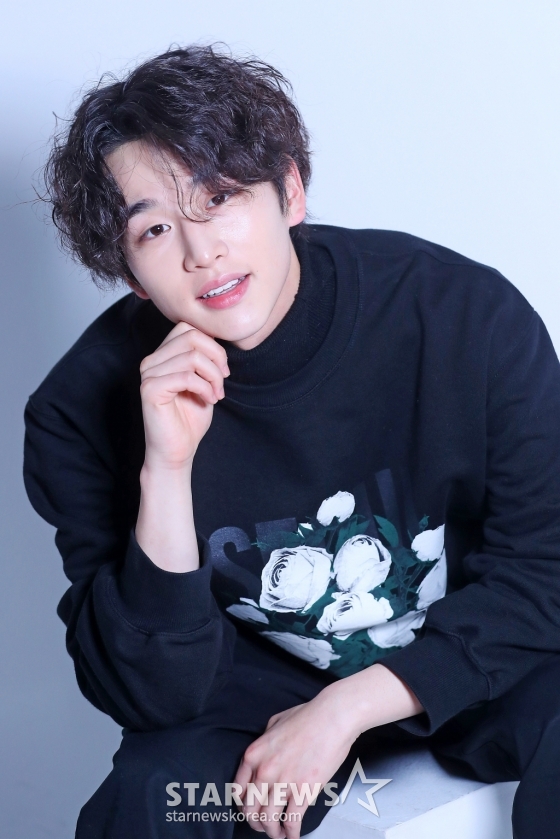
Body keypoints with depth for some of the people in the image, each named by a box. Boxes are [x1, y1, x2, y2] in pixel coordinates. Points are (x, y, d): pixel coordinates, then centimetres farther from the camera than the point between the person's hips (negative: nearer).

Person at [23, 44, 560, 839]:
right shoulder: (83, 412, -18)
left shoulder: (468, 316, -20)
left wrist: (349, 707, -20)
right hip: (255, 685, 0)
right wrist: (166, 472, -34)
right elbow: (154, 696, -18)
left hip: (470, 666, 1)